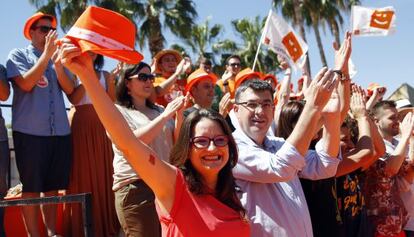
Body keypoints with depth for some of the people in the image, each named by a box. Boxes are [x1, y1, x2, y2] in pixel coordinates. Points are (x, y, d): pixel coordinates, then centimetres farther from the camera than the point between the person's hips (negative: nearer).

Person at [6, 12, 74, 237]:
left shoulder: (57, 57, 17)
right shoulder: (18, 55, 4)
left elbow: (70, 89, 5)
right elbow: (26, 84, -12)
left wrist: (58, 65, -12)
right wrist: (46, 54, -12)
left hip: (60, 132, 5)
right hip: (30, 132, -4)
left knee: (52, 186, 9)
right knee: (31, 187, -1)